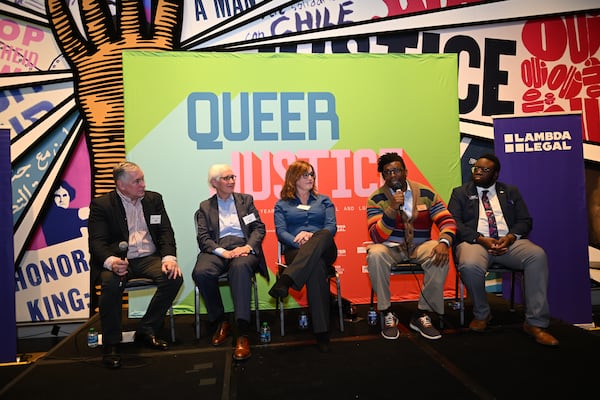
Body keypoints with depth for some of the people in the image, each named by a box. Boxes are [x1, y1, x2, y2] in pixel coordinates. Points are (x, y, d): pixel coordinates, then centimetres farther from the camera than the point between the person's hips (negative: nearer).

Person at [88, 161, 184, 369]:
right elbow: (97, 241, -7)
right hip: (117, 260, -3)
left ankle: (146, 330, -5)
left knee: (174, 277, -24)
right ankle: (111, 344, -14)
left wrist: (169, 257, -14)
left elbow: (166, 232, 6)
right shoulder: (101, 204, 1)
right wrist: (111, 261, -30)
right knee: (111, 283, -35)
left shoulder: (154, 199, 12)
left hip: (149, 258, 3)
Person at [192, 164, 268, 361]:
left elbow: (259, 228, 10)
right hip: (217, 249, 1)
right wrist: (222, 251, -14)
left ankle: (243, 333, -40)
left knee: (240, 267, -37)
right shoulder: (205, 207, 17)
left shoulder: (246, 200, 19)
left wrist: (248, 246, -11)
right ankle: (220, 322, -10)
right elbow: (203, 238, 5)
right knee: (201, 272, -32)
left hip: (243, 247, -1)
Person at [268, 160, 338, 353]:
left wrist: (311, 235, -14)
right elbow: (281, 232, 4)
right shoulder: (282, 204, 18)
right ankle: (321, 331, -40)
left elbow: (331, 227, 7)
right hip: (295, 251, -1)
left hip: (324, 250, 2)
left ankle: (286, 281, -51)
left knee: (323, 235, -38)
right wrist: (298, 241, -18)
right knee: (316, 267, -39)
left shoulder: (324, 201, 23)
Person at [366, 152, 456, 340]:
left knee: (440, 256, -29)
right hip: (391, 247, -1)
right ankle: (387, 314, -16)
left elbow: (447, 221, -5)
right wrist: (392, 209, -28)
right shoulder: (376, 198, -7)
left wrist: (444, 242, -27)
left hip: (420, 246, 2)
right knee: (375, 254, -34)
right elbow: (377, 237, -16)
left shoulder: (426, 193, -1)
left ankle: (422, 314, -13)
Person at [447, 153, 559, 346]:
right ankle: (481, 314, -6)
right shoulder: (460, 193, 13)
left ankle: (535, 323, -21)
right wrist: (480, 239, -15)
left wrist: (510, 237, -10)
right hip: (475, 241, -2)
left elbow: (525, 221, 12)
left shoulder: (511, 192, 20)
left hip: (509, 241, 3)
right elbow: (454, 222, -1)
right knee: (470, 266, -36)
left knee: (537, 255, -29)